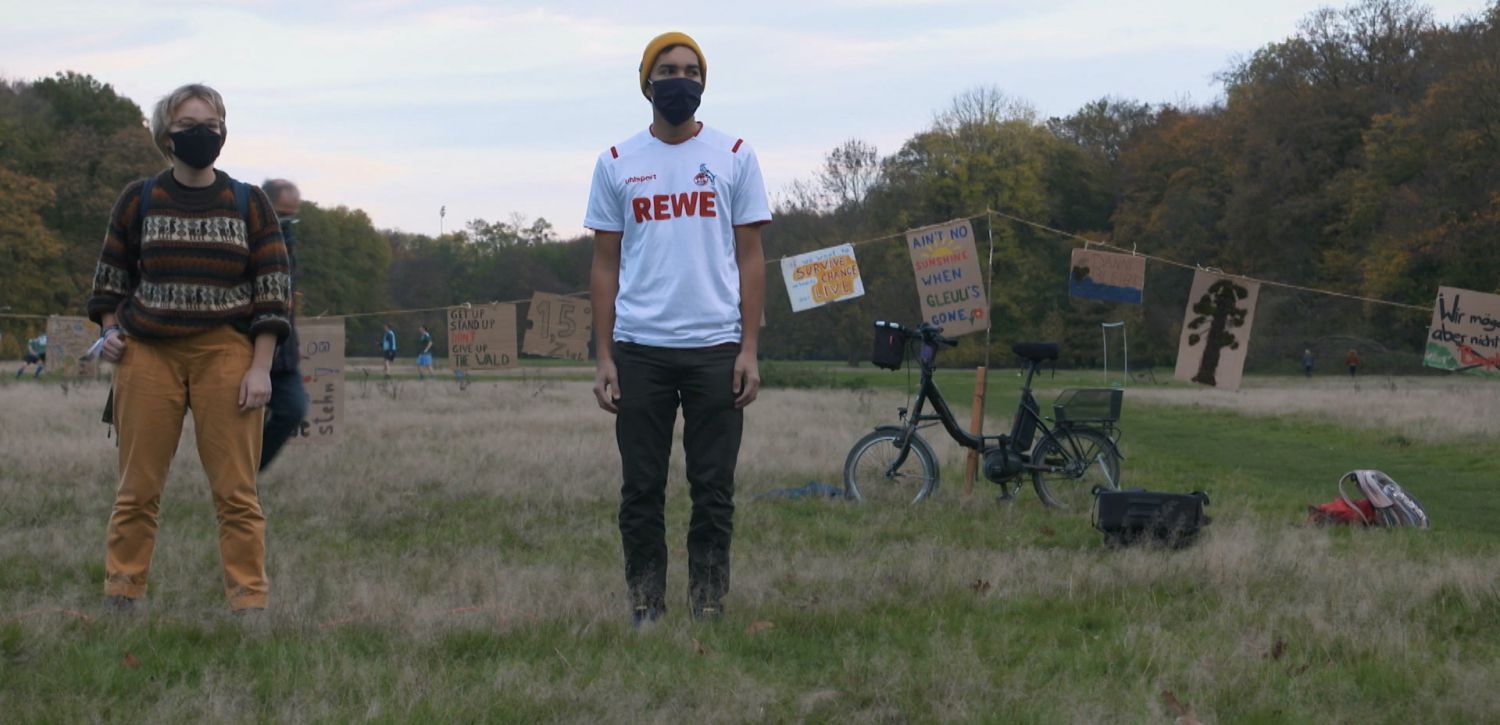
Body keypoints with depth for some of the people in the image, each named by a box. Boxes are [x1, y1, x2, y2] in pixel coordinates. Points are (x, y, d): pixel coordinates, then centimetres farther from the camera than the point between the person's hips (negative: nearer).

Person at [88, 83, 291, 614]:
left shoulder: (249, 205, 6)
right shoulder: (138, 200, 8)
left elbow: (274, 287, 5)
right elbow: (112, 271, 19)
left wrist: (260, 367, -3)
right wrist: (109, 330, 4)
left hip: (225, 352, -1)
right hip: (147, 352, 1)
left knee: (236, 490, -4)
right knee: (138, 486, 2)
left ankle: (249, 603, -1)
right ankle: (120, 597, 10)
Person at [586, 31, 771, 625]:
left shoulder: (733, 157, 8)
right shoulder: (617, 164, 9)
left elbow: (751, 259, 6)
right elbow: (605, 266, 9)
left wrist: (749, 350, -3)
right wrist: (603, 359, 1)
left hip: (715, 347, -1)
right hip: (639, 349, 1)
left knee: (714, 487, 1)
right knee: (641, 488, 3)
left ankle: (708, 608, 8)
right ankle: (645, 608, 10)